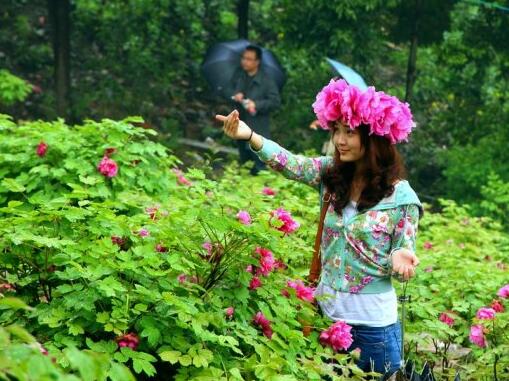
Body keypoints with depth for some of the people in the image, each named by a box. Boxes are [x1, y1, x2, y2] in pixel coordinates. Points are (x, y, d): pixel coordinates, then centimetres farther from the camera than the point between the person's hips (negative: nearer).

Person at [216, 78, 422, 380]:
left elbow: (402, 259, -7)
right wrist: (249, 136, -36)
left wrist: (399, 259, -32)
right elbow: (293, 165, -19)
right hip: (327, 313, 4)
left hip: (373, 324, -4)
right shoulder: (332, 174, -2)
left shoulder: (400, 196, -13)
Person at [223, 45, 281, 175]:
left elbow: (275, 101, -17)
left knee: (258, 168, 1)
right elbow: (227, 90, 4)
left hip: (257, 129, -6)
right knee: (243, 159, 24)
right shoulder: (238, 74, 0)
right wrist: (234, 95, -20)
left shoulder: (266, 81, -17)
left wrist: (257, 105, -28)